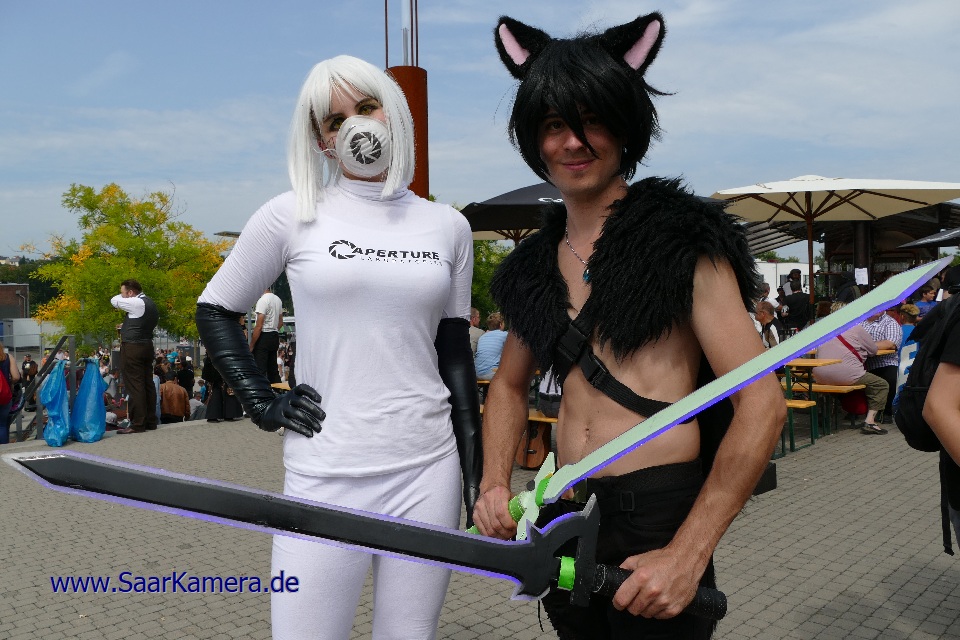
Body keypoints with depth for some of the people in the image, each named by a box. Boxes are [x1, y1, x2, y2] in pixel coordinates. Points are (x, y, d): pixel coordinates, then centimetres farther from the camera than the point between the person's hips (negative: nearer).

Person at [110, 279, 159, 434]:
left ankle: (137, 424, -8)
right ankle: (150, 421, 15)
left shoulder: (136, 303, -14)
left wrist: (124, 296, 13)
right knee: (147, 384, 11)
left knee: (133, 386, -7)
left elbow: (114, 301, -5)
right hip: (147, 346, 9)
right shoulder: (150, 303, 15)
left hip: (132, 347, -9)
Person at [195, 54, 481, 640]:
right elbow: (215, 311, 8)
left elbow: (455, 352, 10)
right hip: (326, 473, -2)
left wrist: (477, 471, 7)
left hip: (428, 468, 2)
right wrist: (263, 404, -2)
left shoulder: (448, 227, 6)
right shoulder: (293, 216, -1)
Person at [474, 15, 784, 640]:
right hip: (562, 514, 6)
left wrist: (687, 557, -18)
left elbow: (763, 405, -13)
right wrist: (495, 486, 4)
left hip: (662, 511, -5)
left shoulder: (684, 240, -8)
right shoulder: (536, 263, 8)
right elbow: (510, 385, 21)